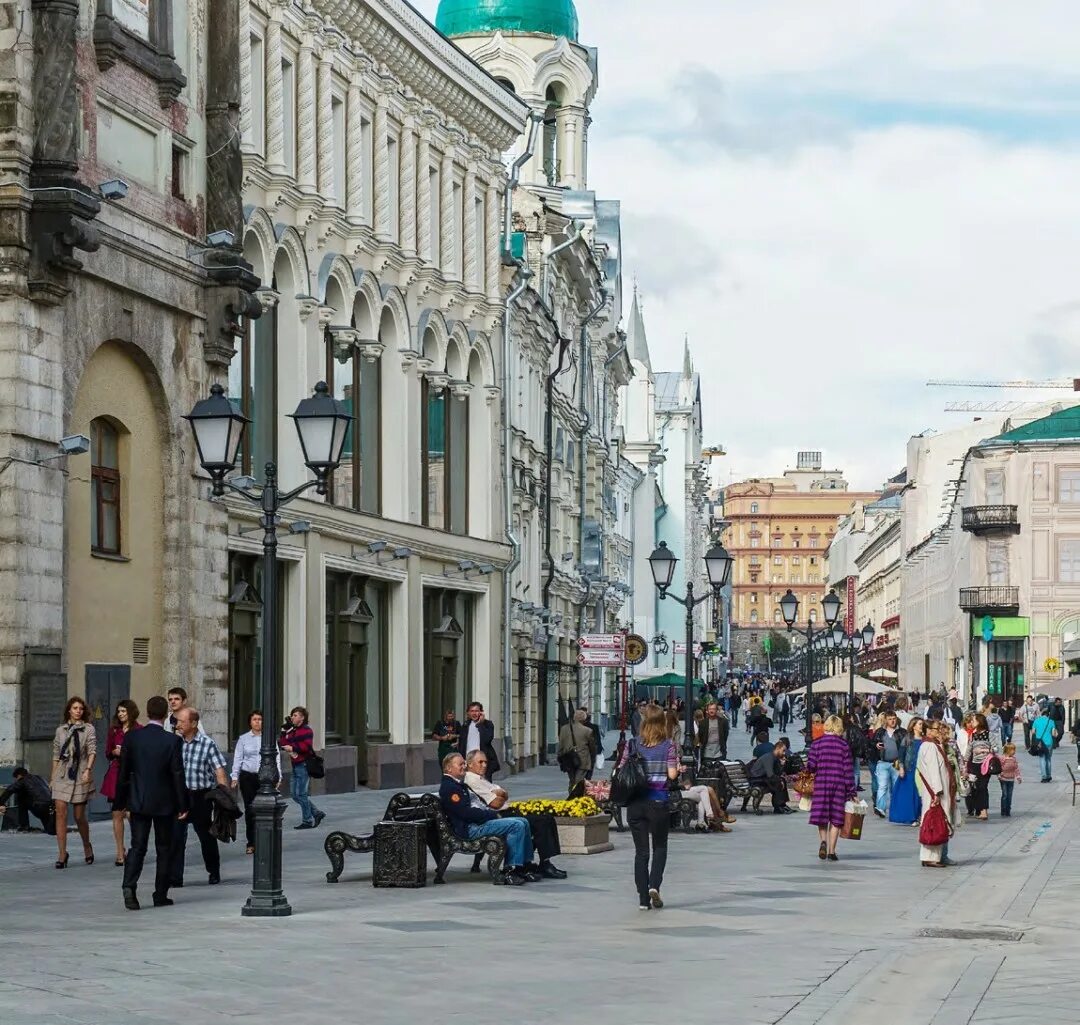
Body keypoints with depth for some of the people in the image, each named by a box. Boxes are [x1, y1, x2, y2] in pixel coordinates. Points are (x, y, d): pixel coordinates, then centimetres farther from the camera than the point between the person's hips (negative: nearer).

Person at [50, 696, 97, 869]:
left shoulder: (88, 729, 2)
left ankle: (87, 846, 29)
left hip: (80, 776, -2)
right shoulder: (61, 730, 11)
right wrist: (52, 777, 13)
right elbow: (56, 755, 15)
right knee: (60, 812, -10)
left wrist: (88, 770, -21)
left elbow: (92, 751, -7)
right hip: (62, 776, 2)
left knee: (79, 816, 3)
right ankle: (62, 853, -9)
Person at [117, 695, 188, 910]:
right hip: (164, 803, -2)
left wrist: (121, 800, 10)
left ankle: (129, 886, -16)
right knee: (164, 848, 10)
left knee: (137, 846, 4)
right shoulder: (173, 741, -12)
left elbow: (123, 771, 0)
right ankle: (160, 895, 12)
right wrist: (182, 805, -2)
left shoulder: (131, 737, -5)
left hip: (138, 801, 2)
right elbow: (178, 775, -9)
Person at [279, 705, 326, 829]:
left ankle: (307, 821, 2)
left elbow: (307, 746, -21)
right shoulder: (292, 731, 17)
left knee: (301, 794, -7)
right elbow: (282, 744, 12)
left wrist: (293, 748, -17)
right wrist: (284, 732, 4)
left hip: (304, 765, -9)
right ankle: (317, 814, 20)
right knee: (296, 795, 10)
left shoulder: (307, 730, -8)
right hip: (295, 766, 9)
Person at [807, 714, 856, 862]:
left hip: (820, 783, 0)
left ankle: (823, 841, -16)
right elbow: (848, 769, 0)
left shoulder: (817, 743, -1)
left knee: (821, 817, 8)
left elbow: (811, 765, -7)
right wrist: (851, 791, 4)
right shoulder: (843, 745, 0)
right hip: (839, 784, 0)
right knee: (836, 819, 6)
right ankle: (832, 851, 5)